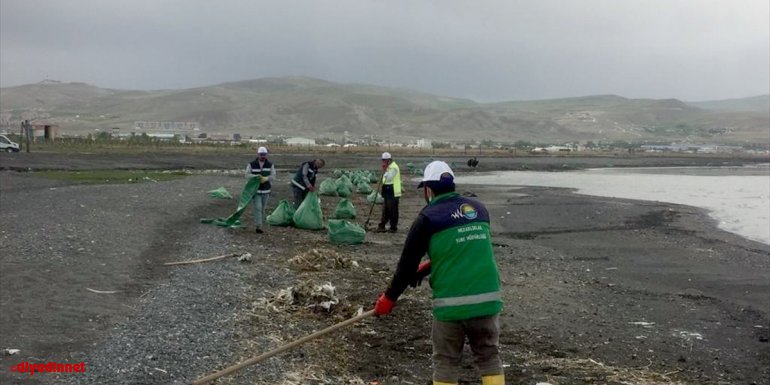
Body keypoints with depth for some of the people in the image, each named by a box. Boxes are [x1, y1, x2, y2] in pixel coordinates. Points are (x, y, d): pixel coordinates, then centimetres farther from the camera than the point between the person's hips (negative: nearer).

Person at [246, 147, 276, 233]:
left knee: (262, 209, 12)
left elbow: (273, 176, -3)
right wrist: (256, 176, -23)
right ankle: (259, 226, -14)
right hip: (255, 190, -3)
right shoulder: (251, 164, -4)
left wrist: (266, 178, -24)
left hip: (266, 191, 3)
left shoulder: (270, 165, 0)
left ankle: (259, 223, 29)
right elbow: (247, 174, -6)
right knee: (258, 208, -12)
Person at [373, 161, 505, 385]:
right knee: (489, 357, 18)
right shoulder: (479, 209, 9)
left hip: (451, 303, -4)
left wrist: (389, 298, 11)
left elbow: (408, 262, -2)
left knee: (446, 362, 11)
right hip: (487, 299, 4)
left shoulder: (428, 217, -6)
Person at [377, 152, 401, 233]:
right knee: (385, 211, 13)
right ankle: (382, 226, 17)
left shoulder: (394, 167, -14)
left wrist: (384, 170, -19)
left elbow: (388, 178, -23)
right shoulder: (388, 167, 16)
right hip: (388, 192, 10)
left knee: (392, 211, -2)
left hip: (393, 193, -10)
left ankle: (393, 227, 5)